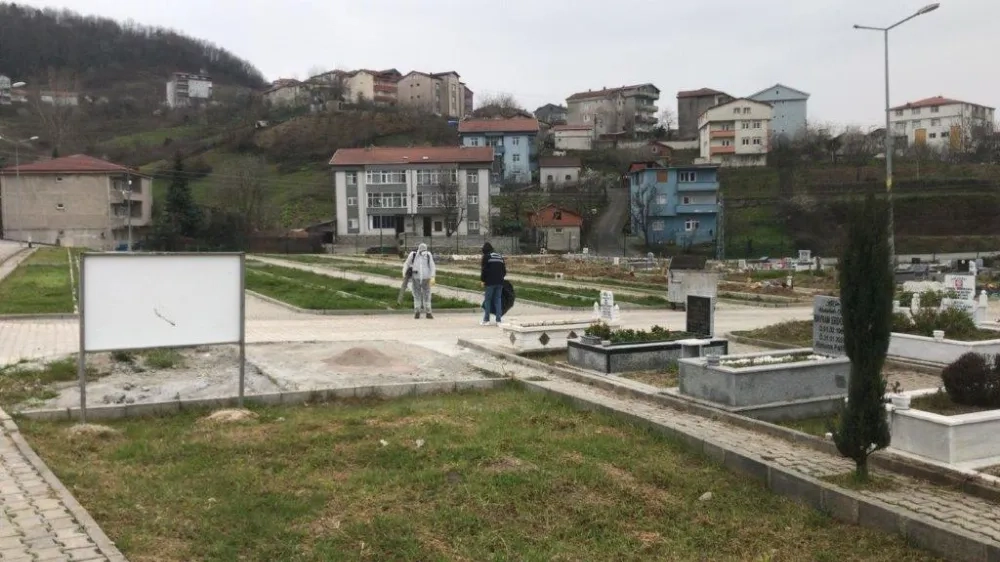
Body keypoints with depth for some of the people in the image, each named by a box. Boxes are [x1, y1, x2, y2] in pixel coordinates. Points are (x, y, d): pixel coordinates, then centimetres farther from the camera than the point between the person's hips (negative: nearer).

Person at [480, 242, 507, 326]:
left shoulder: (486, 257, -1)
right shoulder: (500, 256, 16)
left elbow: (484, 270, -8)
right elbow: (504, 270, 16)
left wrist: (483, 280, 1)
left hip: (490, 282, -5)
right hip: (500, 282, 5)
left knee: (487, 300, 4)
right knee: (498, 300, 8)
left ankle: (486, 320, 5)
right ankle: (499, 320, 4)